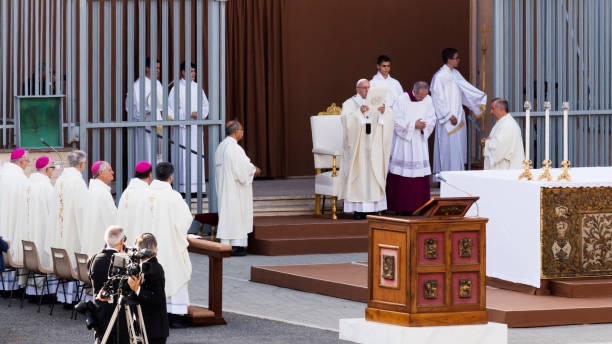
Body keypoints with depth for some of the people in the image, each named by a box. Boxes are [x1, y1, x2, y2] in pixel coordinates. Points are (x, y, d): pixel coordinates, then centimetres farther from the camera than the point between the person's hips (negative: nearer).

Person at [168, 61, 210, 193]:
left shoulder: (197, 87, 13)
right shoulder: (177, 88, -3)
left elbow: (206, 105, 15)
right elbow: (172, 108, -7)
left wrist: (199, 113, -4)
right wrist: (190, 114, -15)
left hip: (196, 127, 5)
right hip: (182, 127, -5)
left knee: (197, 154, 3)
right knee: (183, 156, -8)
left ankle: (197, 187, 5)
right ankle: (183, 188, -9)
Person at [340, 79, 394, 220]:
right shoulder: (349, 104, 3)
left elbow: (389, 118, -2)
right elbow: (346, 119, -16)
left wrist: (384, 111, -25)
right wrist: (359, 112, -31)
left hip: (373, 145, 3)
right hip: (357, 145, -3)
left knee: (374, 174, 0)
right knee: (358, 175, -6)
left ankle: (372, 207, 3)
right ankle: (358, 209, -6)